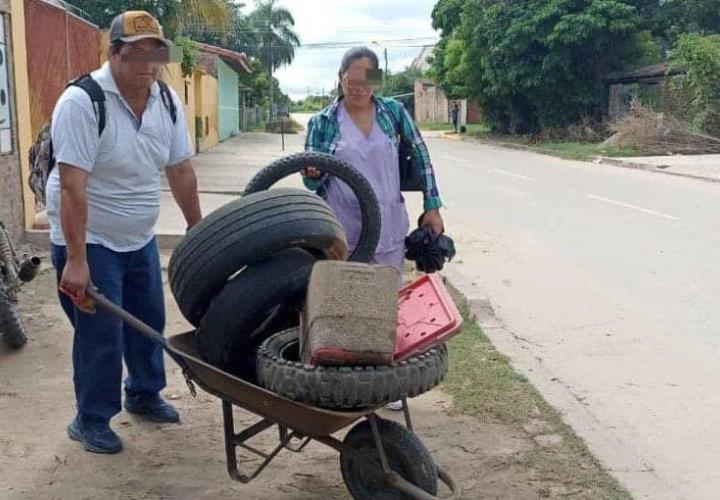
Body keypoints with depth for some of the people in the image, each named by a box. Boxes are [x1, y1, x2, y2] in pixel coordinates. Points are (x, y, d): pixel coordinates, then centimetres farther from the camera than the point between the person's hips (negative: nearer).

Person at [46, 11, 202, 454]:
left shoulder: (168, 102, -2)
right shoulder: (82, 101, -23)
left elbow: (181, 171, 6)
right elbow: (72, 187, -27)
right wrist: (76, 260, -30)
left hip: (140, 238, 7)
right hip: (89, 241, -7)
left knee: (150, 321, 17)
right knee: (101, 336, 0)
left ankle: (144, 395, 39)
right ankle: (91, 421, 20)